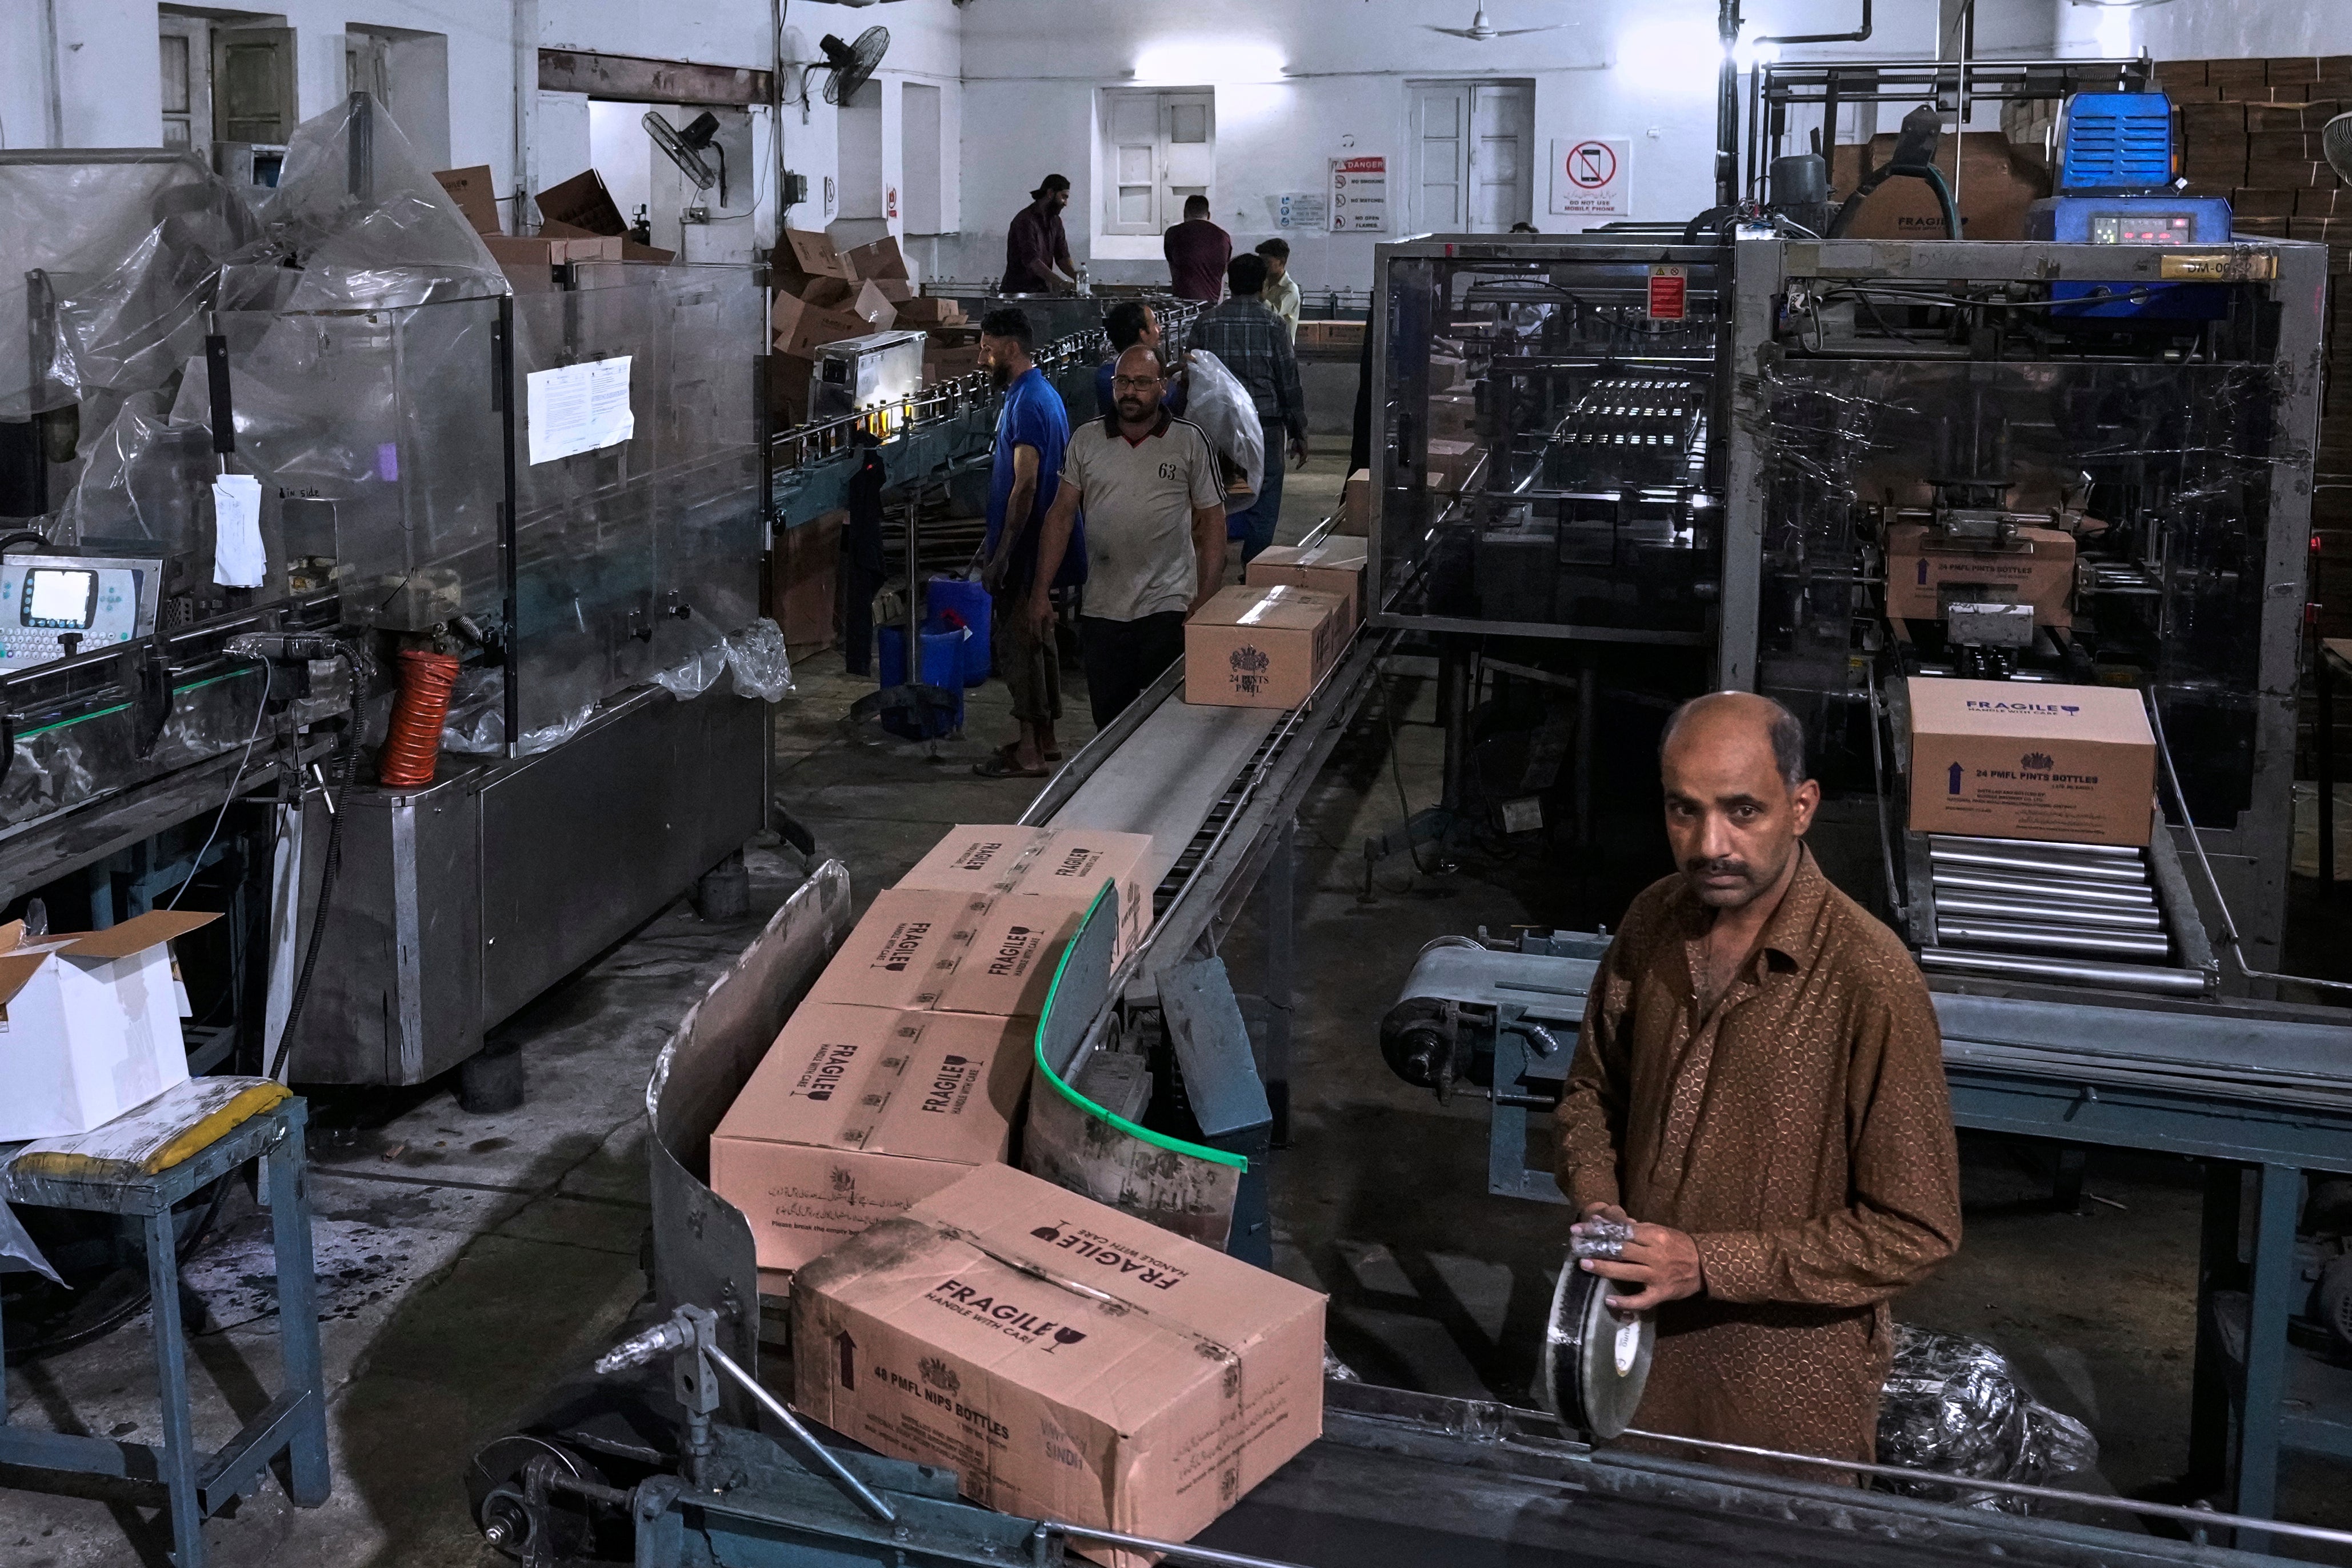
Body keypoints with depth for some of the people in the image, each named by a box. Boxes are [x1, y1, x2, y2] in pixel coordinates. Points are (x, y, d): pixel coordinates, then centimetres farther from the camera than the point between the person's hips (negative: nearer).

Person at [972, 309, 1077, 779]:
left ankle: (1028, 752, -1)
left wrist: (1001, 554, -23)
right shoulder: (1040, 393, 13)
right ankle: (1045, 738, 23)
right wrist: (993, 539, 23)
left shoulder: (1027, 403, -19)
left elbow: (1025, 486, -24)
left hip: (1025, 548, -10)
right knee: (1036, 637, 15)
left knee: (1015, 640, -5)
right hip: (1039, 545, 10)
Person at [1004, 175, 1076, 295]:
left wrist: (1077, 277, -13)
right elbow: (1031, 260, -25)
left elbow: (1062, 257, 8)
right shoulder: (1025, 220, -15)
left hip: (1043, 290, 7)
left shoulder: (1055, 221, 12)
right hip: (1018, 290, -7)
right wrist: (1060, 283, -33)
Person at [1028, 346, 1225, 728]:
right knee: (1108, 721, 7)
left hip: (1167, 609, -3)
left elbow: (1212, 521, 2)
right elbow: (1061, 515, 10)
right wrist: (1040, 591, 3)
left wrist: (1204, 602, -5)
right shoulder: (1086, 439, 7)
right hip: (1102, 609, 3)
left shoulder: (1190, 441, 0)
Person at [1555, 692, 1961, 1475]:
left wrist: (1710, 1264, -22)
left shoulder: (1871, 982, -23)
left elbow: (1917, 1231, -18)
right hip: (1645, 1336, 5)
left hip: (1792, 1378, -5)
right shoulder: (1654, 922, -5)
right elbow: (1594, 1089, 12)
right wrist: (1595, 1203, -8)